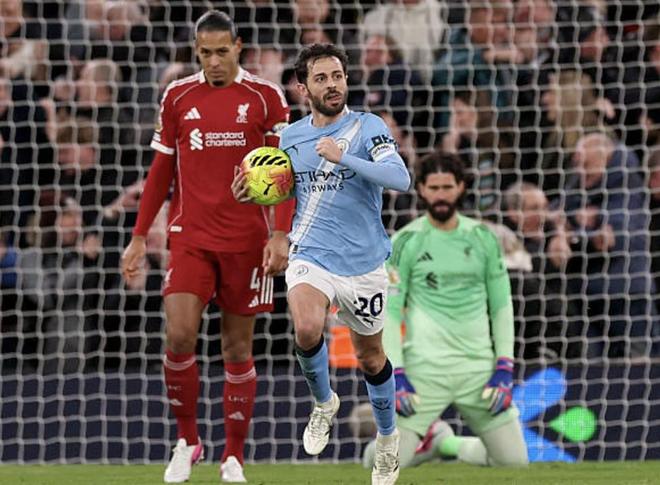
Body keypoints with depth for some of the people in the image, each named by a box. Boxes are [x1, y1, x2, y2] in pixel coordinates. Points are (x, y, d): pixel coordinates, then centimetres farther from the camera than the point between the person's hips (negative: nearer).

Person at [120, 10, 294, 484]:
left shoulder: (265, 98, -1)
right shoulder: (178, 97, 6)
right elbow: (161, 172, 13)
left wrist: (281, 235, -12)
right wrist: (139, 238, 9)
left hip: (246, 240, -1)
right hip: (190, 237, 1)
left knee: (238, 347, 4)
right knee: (179, 335, -14)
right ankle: (187, 440, 4)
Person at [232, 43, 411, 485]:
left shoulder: (368, 127, -9)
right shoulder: (290, 137, 5)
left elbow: (400, 178, -24)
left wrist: (343, 157, -30)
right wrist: (254, 195, 1)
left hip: (364, 262, -1)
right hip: (311, 256, 1)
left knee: (370, 357, 11)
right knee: (307, 329, -27)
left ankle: (388, 438, 38)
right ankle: (324, 403, 3)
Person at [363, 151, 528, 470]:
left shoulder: (482, 237, 9)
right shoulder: (406, 242, 0)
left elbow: (501, 306, 10)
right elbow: (388, 312, -2)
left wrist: (504, 369, 1)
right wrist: (396, 375, -11)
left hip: (479, 367, 3)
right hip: (424, 369, -3)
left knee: (514, 459, -2)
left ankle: (445, 443, 24)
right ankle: (425, 441, 21)